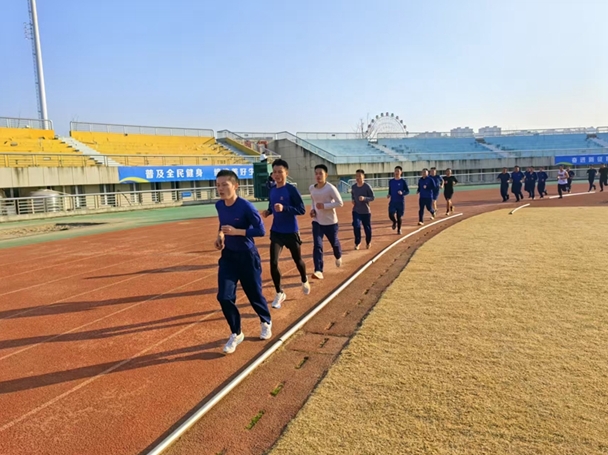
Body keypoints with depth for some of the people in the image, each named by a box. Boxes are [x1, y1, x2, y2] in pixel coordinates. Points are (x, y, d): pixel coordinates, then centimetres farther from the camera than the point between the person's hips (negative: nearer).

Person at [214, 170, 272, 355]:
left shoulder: (246, 206, -20)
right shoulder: (219, 205, -2)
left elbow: (261, 230, -19)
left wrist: (236, 231, -27)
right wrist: (220, 235, -2)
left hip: (247, 256, -4)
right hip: (228, 256, 5)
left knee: (254, 294, 10)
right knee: (224, 297, -5)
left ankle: (266, 322, 41)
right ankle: (236, 334, 16)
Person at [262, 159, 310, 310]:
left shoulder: (291, 189, -15)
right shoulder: (272, 190, 2)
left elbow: (302, 210, -18)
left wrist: (284, 208, -30)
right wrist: (268, 211, -4)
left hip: (291, 232, -4)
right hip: (276, 232, 4)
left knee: (297, 260, 16)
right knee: (273, 263, -6)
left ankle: (304, 280, 48)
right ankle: (279, 293, 11)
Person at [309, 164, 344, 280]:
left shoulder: (330, 188, -18)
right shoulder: (312, 188, -1)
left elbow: (340, 203, -17)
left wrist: (325, 206, -25)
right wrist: (312, 209, -1)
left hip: (330, 222, -3)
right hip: (317, 222, 3)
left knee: (334, 243, 17)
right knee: (317, 245, -11)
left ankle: (338, 257, 51)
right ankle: (318, 271, -13)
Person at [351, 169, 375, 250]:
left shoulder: (367, 187, -13)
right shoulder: (353, 187, 0)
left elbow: (372, 198, -11)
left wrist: (364, 198, -27)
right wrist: (353, 201, -2)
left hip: (366, 211, -2)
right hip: (356, 211, 2)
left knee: (367, 228, 7)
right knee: (356, 226, -14)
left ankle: (368, 242, 33)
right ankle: (357, 242, 4)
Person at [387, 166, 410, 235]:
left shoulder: (403, 181, -4)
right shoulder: (391, 181, 5)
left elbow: (407, 191, -3)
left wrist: (402, 193, -22)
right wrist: (389, 195, -4)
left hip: (400, 202, -2)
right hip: (392, 202, 2)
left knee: (399, 216, 4)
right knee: (391, 215, -13)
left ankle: (399, 229, 23)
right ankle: (395, 222, 22)